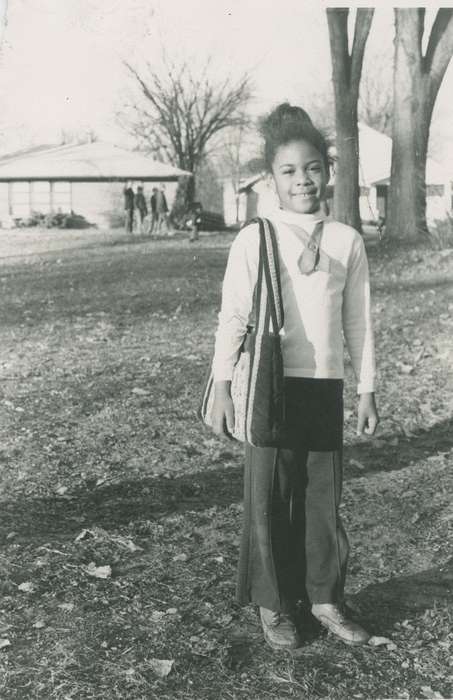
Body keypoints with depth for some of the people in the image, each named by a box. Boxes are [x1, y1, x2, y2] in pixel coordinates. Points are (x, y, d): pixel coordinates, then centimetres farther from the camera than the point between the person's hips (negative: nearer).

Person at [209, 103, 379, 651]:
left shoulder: (347, 241, 3)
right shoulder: (253, 240, -4)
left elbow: (358, 321, 8)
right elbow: (231, 317, -3)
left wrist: (366, 390, 9)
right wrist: (222, 388, -7)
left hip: (326, 385, 2)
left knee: (324, 496, 9)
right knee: (270, 496, 6)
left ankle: (324, 598, 26)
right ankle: (273, 604, 22)